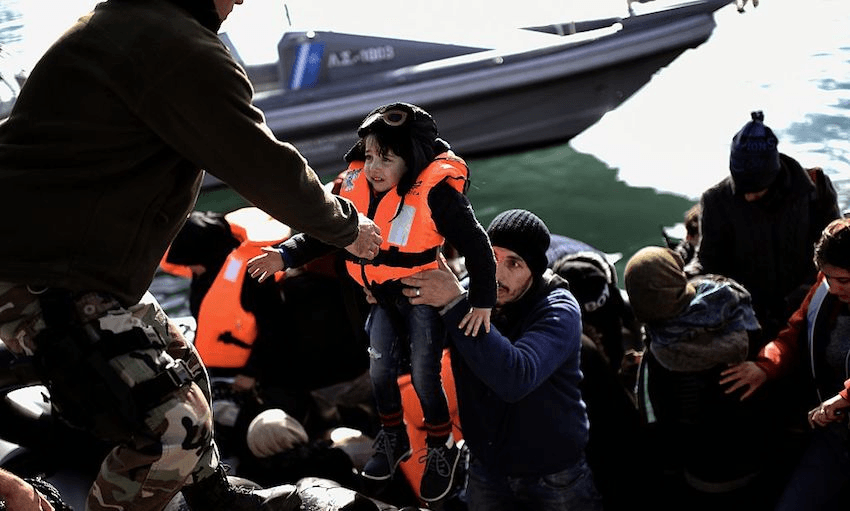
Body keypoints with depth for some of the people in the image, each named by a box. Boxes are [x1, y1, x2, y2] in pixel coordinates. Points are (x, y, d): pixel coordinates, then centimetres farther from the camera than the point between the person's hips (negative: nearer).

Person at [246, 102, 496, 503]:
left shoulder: (436, 192, -25)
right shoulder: (357, 186, -8)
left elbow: (476, 245, -19)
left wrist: (482, 301, -19)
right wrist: (285, 256, -6)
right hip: (383, 296, 6)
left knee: (424, 377, 1)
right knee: (380, 369, 13)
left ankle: (442, 450, 25)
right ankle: (393, 439, 37)